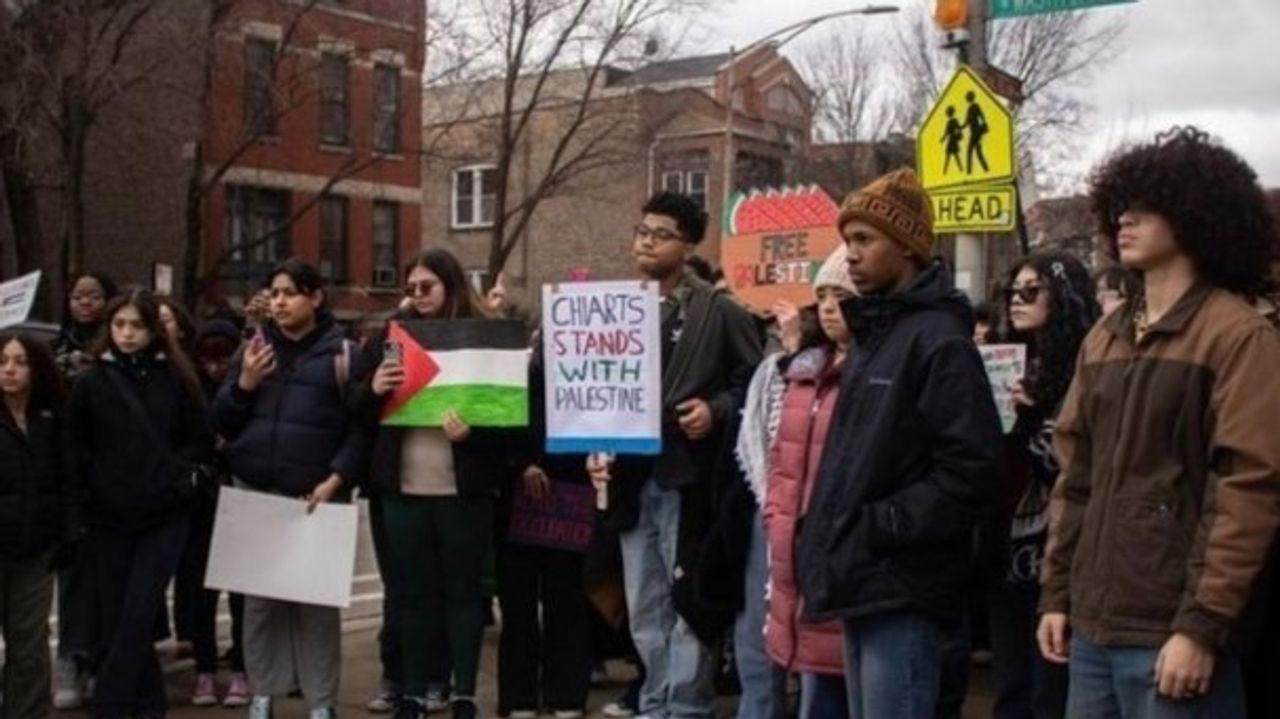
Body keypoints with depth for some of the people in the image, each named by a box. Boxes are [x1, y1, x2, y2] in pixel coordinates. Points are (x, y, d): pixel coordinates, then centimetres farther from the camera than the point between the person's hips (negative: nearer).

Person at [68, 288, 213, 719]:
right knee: (114, 617, 5)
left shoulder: (175, 378, 1)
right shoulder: (92, 382, 1)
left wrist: (180, 475, -6)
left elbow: (201, 440, 6)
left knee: (138, 616, -6)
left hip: (164, 517, -1)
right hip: (110, 517, 1)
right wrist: (96, 479, -5)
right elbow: (75, 446, 7)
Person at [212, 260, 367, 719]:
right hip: (255, 492, 3)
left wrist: (336, 479, -15)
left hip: (316, 495, -3)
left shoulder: (341, 352, -1)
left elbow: (360, 426, -5)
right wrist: (244, 383, -7)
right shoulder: (252, 348, 10)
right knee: (260, 595, 7)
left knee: (318, 596, -1)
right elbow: (222, 423, 9)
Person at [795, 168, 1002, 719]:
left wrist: (881, 527, -18)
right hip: (862, 582, 10)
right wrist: (831, 536, 13)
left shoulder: (939, 340, -12)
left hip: (901, 589, -10)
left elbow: (969, 470, -21)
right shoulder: (873, 337, 17)